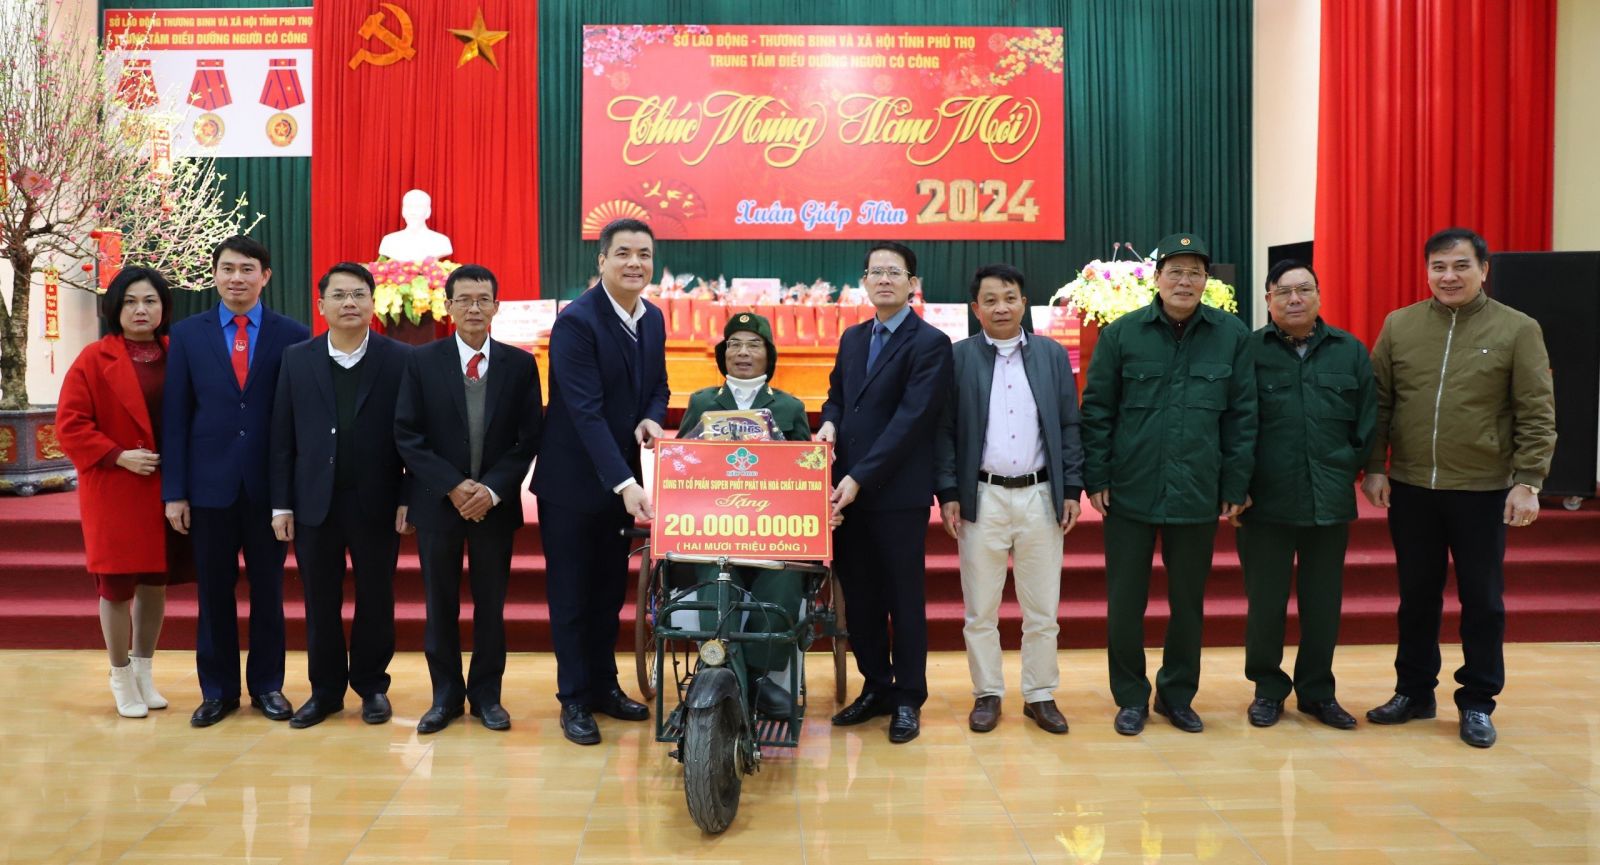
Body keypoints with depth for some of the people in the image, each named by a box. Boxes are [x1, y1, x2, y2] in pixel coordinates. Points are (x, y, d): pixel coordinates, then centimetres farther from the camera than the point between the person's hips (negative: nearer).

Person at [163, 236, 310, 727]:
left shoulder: (293, 335, 0)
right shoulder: (187, 334, 4)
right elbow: (175, 416, 2)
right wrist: (174, 491, -2)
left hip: (269, 483, -1)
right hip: (210, 482, 1)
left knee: (268, 588, 9)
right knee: (214, 590, 9)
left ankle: (267, 684, 23)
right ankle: (217, 689, 23)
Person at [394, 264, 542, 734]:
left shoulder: (520, 364, 1)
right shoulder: (422, 361, 0)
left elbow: (528, 439, -1)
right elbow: (407, 436, -4)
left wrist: (492, 489, -13)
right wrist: (453, 486, -13)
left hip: (495, 503, 0)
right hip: (437, 501, 0)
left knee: (491, 603, 8)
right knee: (440, 604, 9)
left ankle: (486, 694, 22)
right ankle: (445, 695, 22)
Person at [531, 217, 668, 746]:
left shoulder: (653, 319, 4)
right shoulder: (576, 321, -19)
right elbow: (586, 411, -26)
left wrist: (650, 419, -11)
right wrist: (625, 483, -33)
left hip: (621, 478, 7)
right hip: (573, 481, -6)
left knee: (611, 590, 16)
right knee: (572, 594, 5)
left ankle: (604, 686, 30)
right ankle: (575, 700, 19)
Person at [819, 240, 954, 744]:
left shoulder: (930, 343, -8)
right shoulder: (852, 338, 15)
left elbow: (910, 420, -15)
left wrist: (860, 477, -19)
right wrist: (829, 424, -2)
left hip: (898, 493, -6)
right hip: (849, 490, 6)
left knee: (904, 598, 5)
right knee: (858, 595, 12)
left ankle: (908, 699, 18)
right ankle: (876, 687, 27)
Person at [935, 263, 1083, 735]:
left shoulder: (1053, 355, 7)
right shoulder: (958, 358, 1)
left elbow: (1070, 426, 7)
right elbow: (943, 430, 0)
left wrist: (1071, 490, 1)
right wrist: (948, 493, -6)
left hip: (1041, 497, 2)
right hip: (982, 498, -1)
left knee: (1042, 610, 8)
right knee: (980, 610, 7)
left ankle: (1040, 696, 22)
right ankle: (987, 694, 21)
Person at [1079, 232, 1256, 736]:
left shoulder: (1232, 336, 0)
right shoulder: (1121, 333, -2)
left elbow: (1242, 416, 2)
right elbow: (1097, 411, 0)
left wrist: (1235, 487, 0)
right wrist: (1096, 479, -4)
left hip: (1198, 495, 1)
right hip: (1130, 492, -1)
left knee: (1188, 602, 13)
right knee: (1125, 602, 7)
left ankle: (1178, 695, 31)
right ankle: (1131, 697, 24)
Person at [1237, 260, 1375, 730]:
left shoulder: (1350, 351, 6)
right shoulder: (1250, 351, -2)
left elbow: (1367, 419, 10)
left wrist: (1356, 465, 4)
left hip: (1330, 500, 3)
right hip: (1266, 500, -2)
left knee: (1323, 602, 12)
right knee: (1265, 601, 6)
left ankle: (1317, 691, 28)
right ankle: (1268, 689, 24)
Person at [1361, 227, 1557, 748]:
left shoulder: (1518, 330, -3)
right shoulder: (1398, 325, 3)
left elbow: (1537, 414, -5)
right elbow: (1378, 403, 5)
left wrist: (1528, 481, -10)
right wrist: (1373, 468, 0)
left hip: (1483, 491, -2)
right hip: (1410, 488, 2)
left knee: (1482, 600, 8)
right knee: (1417, 596, 13)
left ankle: (1477, 703, 22)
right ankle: (1414, 692, 27)